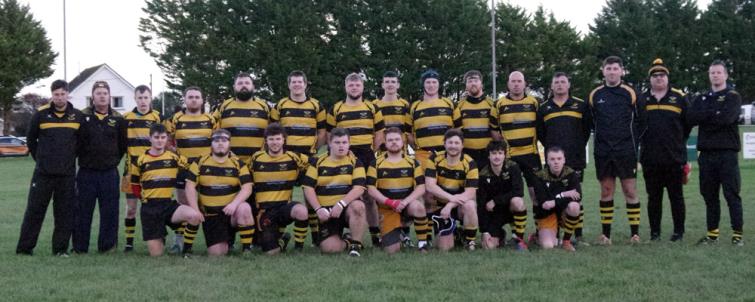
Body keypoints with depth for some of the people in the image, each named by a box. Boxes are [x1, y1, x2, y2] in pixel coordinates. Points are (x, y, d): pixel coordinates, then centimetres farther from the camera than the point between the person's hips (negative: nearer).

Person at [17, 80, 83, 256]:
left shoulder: (77, 116, 3)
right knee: (34, 210, 2)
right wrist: (40, 158, 13)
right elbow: (31, 139, 12)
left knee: (65, 212, 2)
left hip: (67, 173, 1)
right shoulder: (41, 114, -1)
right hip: (43, 172, -1)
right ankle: (24, 248, 8)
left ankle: (61, 248, 9)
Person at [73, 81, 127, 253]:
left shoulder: (117, 119, 5)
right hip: (86, 173, -1)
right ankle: (79, 247, 10)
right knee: (83, 211, 3)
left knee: (109, 211, 3)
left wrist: (114, 161, 9)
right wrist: (84, 159, 4)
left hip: (109, 173, 1)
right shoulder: (83, 117, 1)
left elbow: (123, 145, 12)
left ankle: (107, 245, 12)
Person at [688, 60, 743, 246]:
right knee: (709, 195, 7)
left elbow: (727, 118, -14)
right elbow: (691, 118, 1)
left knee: (732, 195, -5)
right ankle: (712, 233, 13)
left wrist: (705, 116, -5)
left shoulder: (733, 96, 3)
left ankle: (737, 234, -3)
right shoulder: (702, 99, 17)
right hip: (707, 153, 5)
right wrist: (714, 114, -9)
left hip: (727, 152, -4)